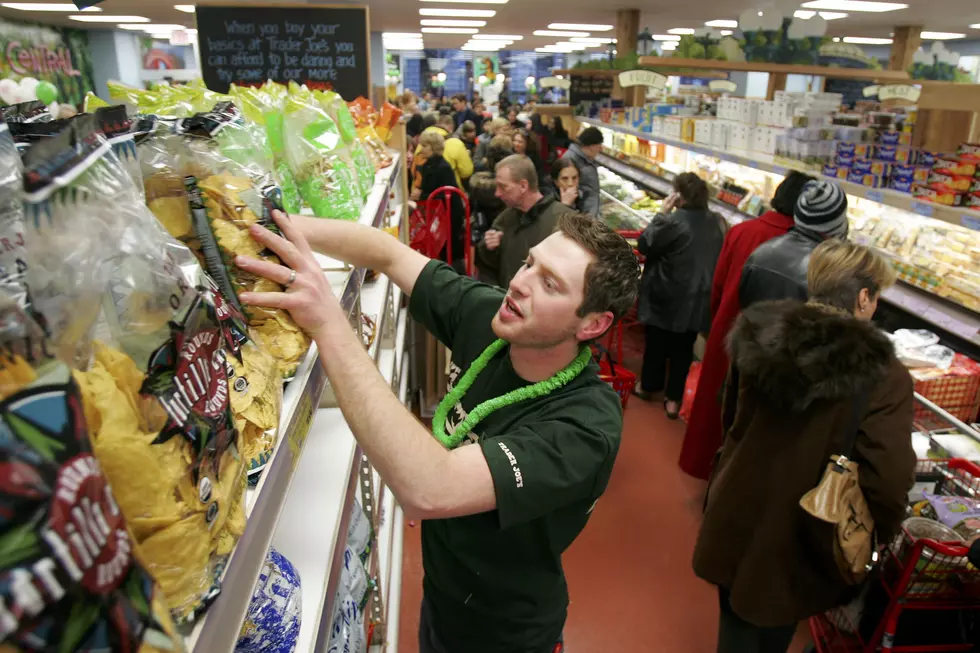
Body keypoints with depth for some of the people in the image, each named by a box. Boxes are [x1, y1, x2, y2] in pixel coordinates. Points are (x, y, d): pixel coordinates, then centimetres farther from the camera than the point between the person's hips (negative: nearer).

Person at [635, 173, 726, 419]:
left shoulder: (674, 221, -21)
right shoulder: (717, 222, 1)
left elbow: (644, 245, -11)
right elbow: (716, 258, 13)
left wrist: (662, 214, -7)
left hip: (667, 297, -5)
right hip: (699, 298, 5)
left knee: (657, 343, 16)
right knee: (683, 348, 13)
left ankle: (649, 386, 34)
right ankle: (673, 398, 19)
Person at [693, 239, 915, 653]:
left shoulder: (760, 337, -9)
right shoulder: (884, 378, -23)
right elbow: (888, 483, -21)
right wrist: (879, 539, 0)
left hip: (735, 517, 3)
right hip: (798, 539, -3)